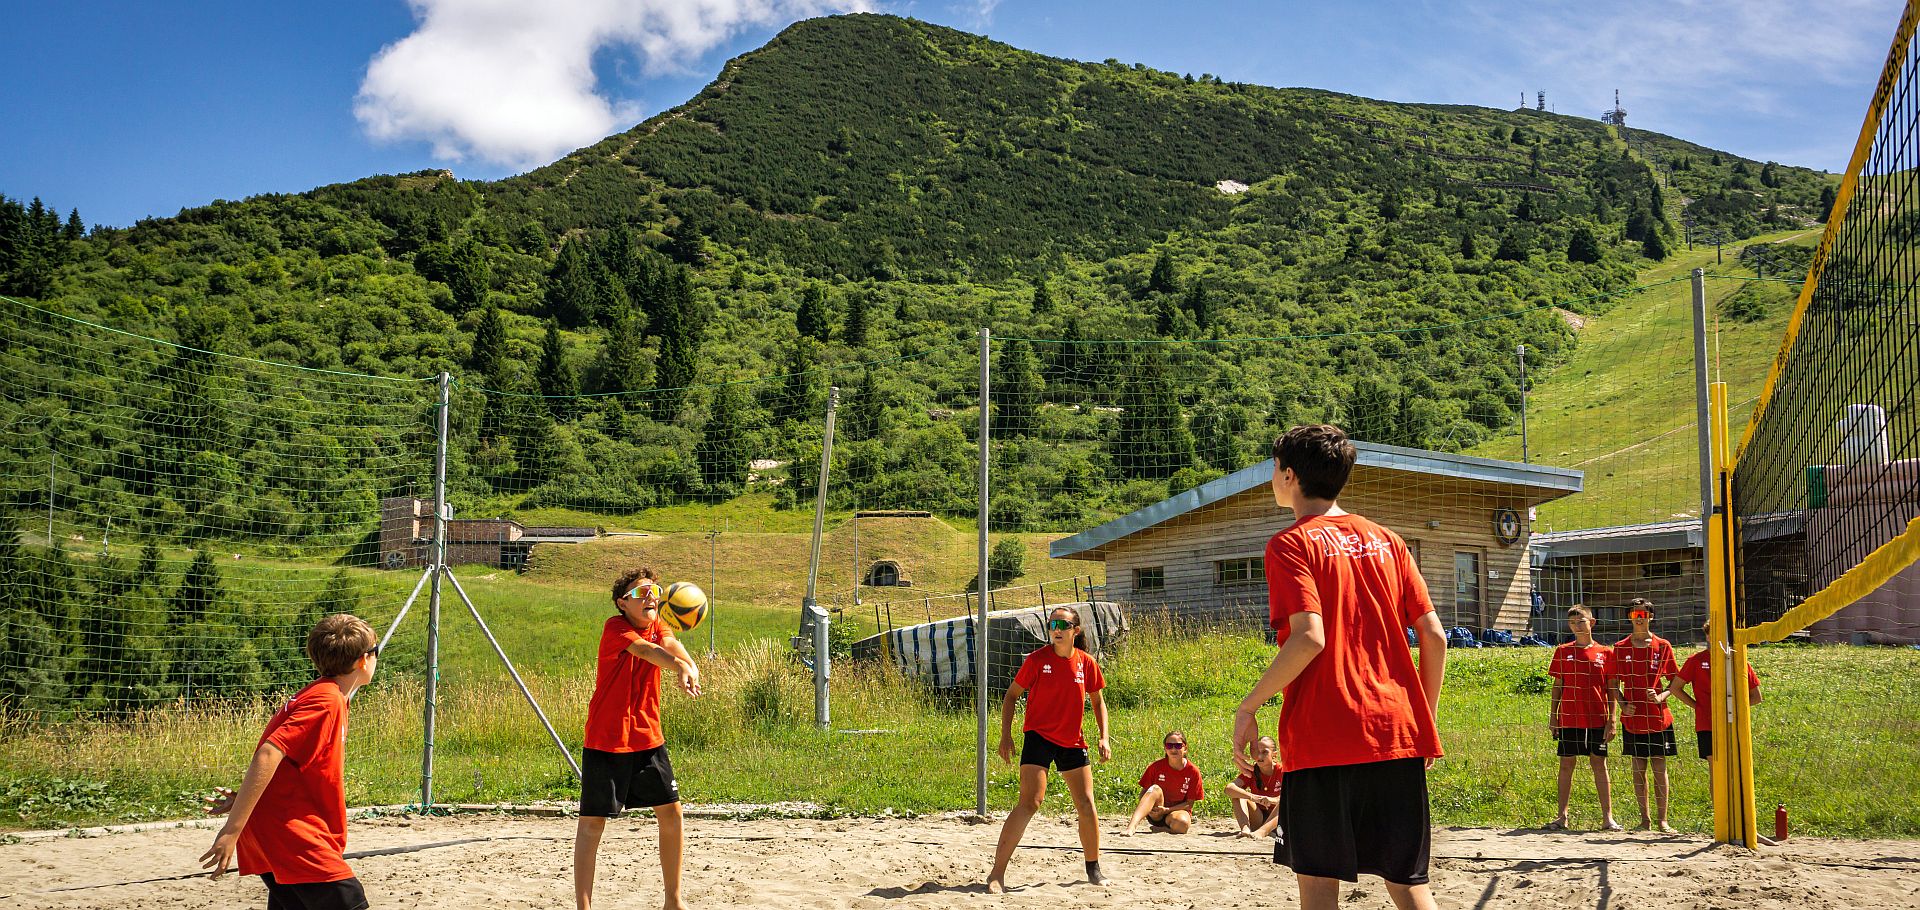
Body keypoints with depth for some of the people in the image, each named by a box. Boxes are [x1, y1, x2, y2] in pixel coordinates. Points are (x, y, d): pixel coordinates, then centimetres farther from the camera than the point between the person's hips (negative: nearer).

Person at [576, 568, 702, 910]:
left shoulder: (658, 626, 4)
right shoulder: (615, 627, -14)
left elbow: (671, 645, -17)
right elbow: (644, 650, -33)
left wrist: (689, 668, -40)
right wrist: (680, 666, -53)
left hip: (648, 738, 6)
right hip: (606, 741, -6)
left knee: (671, 812, 7)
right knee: (592, 821, -2)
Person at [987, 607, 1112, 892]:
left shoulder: (1086, 663, 0)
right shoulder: (1037, 660, -9)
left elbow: (1097, 700, 14)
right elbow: (1011, 696, 0)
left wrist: (1104, 738, 4)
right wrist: (1006, 735, -8)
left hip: (1072, 742, 4)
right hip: (1038, 737, -4)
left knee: (1086, 804, 7)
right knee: (1030, 802, -17)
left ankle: (1093, 867, 30)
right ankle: (997, 874, -16)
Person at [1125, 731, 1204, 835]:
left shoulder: (1193, 771, -10)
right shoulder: (1157, 766, -6)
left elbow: (1189, 803, -7)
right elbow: (1144, 792, 0)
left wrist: (1167, 810, -20)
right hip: (1156, 815, 0)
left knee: (1181, 824, -36)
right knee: (1155, 789, -30)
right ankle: (1132, 825, -42)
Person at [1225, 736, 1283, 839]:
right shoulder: (1250, 772, -3)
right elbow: (1229, 788, -21)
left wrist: (1272, 800, -42)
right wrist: (1252, 797, -37)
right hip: (1258, 818, 2)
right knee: (1238, 796, -17)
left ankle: (1263, 831, -50)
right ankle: (1245, 828, -40)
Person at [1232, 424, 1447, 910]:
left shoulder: (1292, 544, -3)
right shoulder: (1387, 540, 14)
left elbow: (1310, 637, -17)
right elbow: (1434, 638, 9)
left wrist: (1248, 707, -9)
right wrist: (1425, 719, 19)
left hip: (1322, 738, -5)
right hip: (1398, 733, 5)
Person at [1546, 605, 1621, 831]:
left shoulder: (1605, 653, 3)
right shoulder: (1563, 651, 6)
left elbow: (1611, 689, 4)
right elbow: (1557, 685, 9)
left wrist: (1611, 720, -1)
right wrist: (1552, 716, 5)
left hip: (1597, 719, -1)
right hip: (1568, 718, 1)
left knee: (1599, 764, 3)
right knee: (1566, 764, 4)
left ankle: (1607, 817, 8)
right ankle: (1562, 816, 10)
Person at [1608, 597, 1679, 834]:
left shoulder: (1663, 646, 2)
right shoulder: (1620, 648, 4)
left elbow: (1674, 681, 6)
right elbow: (1613, 683, 8)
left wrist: (1661, 696, -12)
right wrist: (1623, 704, -8)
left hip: (1659, 717, -1)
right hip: (1633, 717, 1)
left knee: (1660, 768, 1)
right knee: (1638, 768, 5)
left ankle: (1663, 820, 6)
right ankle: (1645, 819, 14)